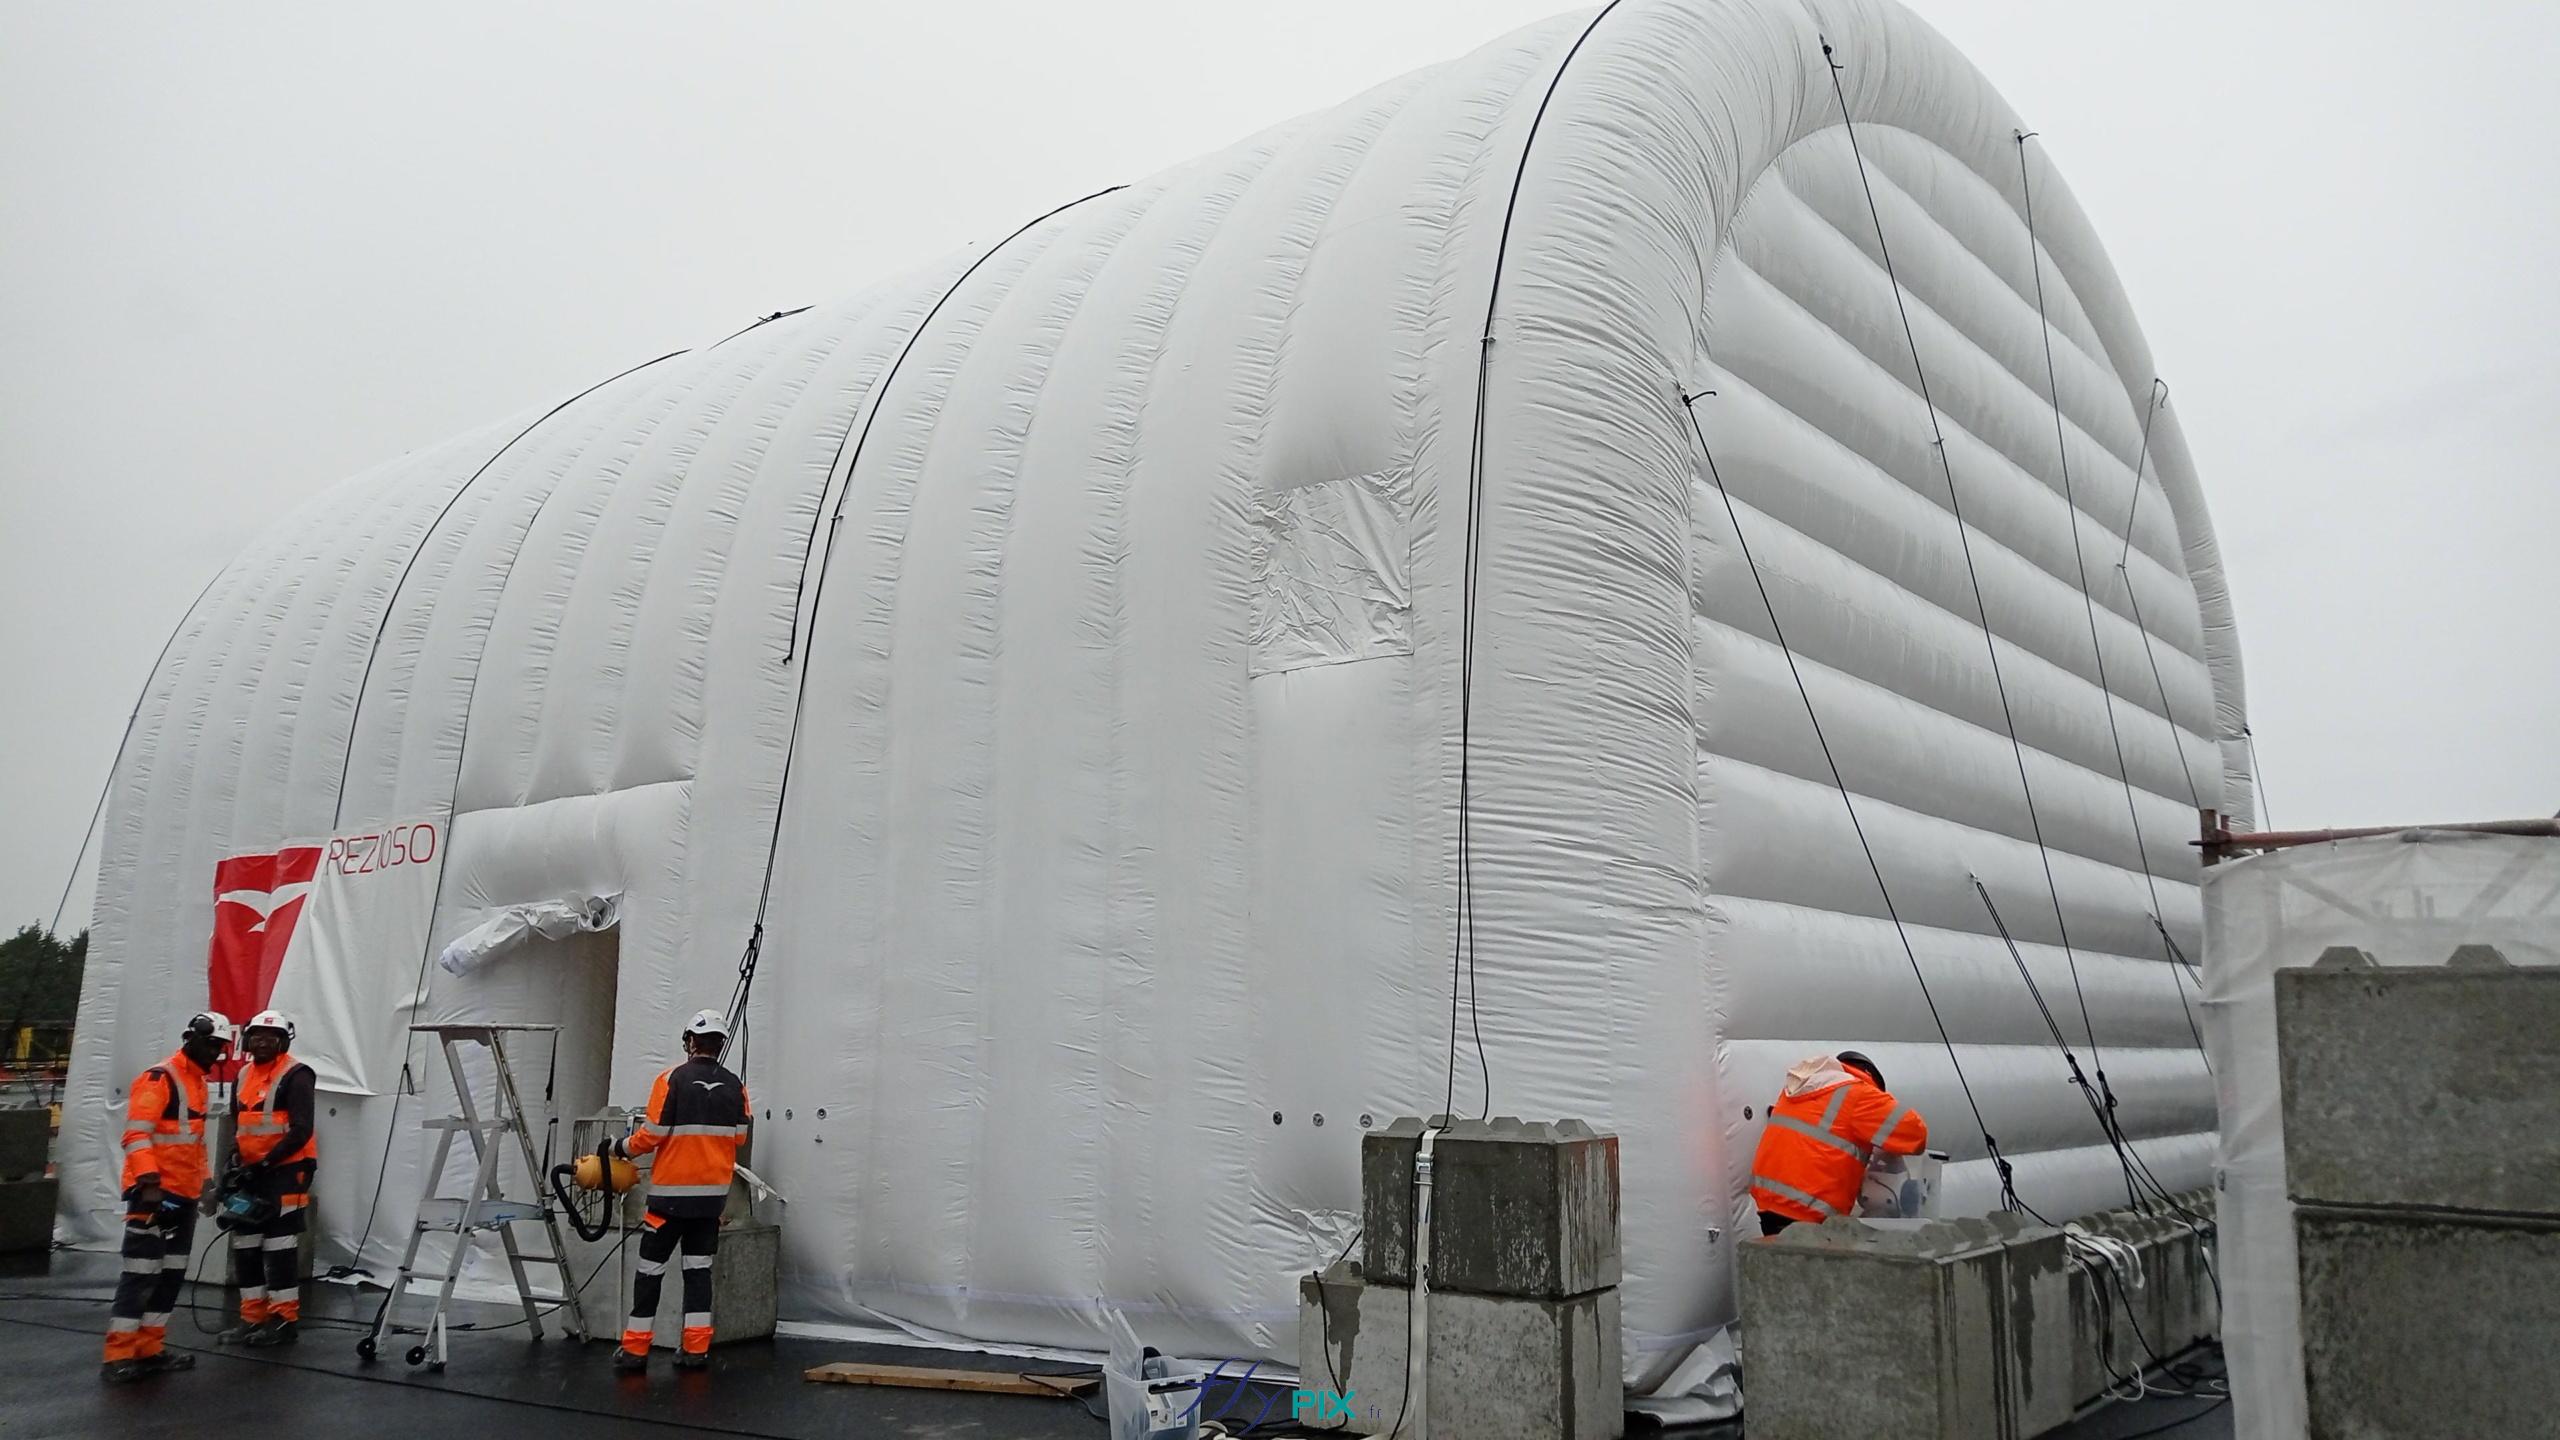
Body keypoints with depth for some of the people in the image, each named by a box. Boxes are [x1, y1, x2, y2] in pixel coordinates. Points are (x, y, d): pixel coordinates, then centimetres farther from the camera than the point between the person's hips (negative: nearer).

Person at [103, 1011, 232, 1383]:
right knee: (142, 1272, -8)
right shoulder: (159, 1078, -12)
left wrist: (205, 1181, 23)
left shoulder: (199, 1083, 18)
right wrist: (149, 1182, -27)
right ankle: (119, 1356, -4)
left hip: (185, 1194, 9)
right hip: (154, 1193, -9)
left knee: (171, 1273, 10)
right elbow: (136, 1134, -20)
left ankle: (149, 1349, 15)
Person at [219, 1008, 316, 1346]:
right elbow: (237, 1123, 21)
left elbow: (301, 1131, -17)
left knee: (279, 1246, -6)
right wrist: (236, 1157, 4)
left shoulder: (295, 1075, -12)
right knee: (245, 1246, 10)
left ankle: (285, 1320, 1)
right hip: (252, 1173, 8)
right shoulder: (244, 1075, 13)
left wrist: (265, 1163, -19)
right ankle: (253, 1318, 20)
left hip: (287, 1170, -8)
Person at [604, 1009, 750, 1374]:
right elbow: (739, 1138, 7)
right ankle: (696, 1350, 9)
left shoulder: (672, 1080, -11)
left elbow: (651, 1135, -11)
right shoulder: (735, 1086, 0)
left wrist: (618, 1148, 7)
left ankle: (635, 1348, 9)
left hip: (672, 1190, -3)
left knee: (651, 1267, 6)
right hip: (714, 1192, 4)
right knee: (699, 1267, 10)